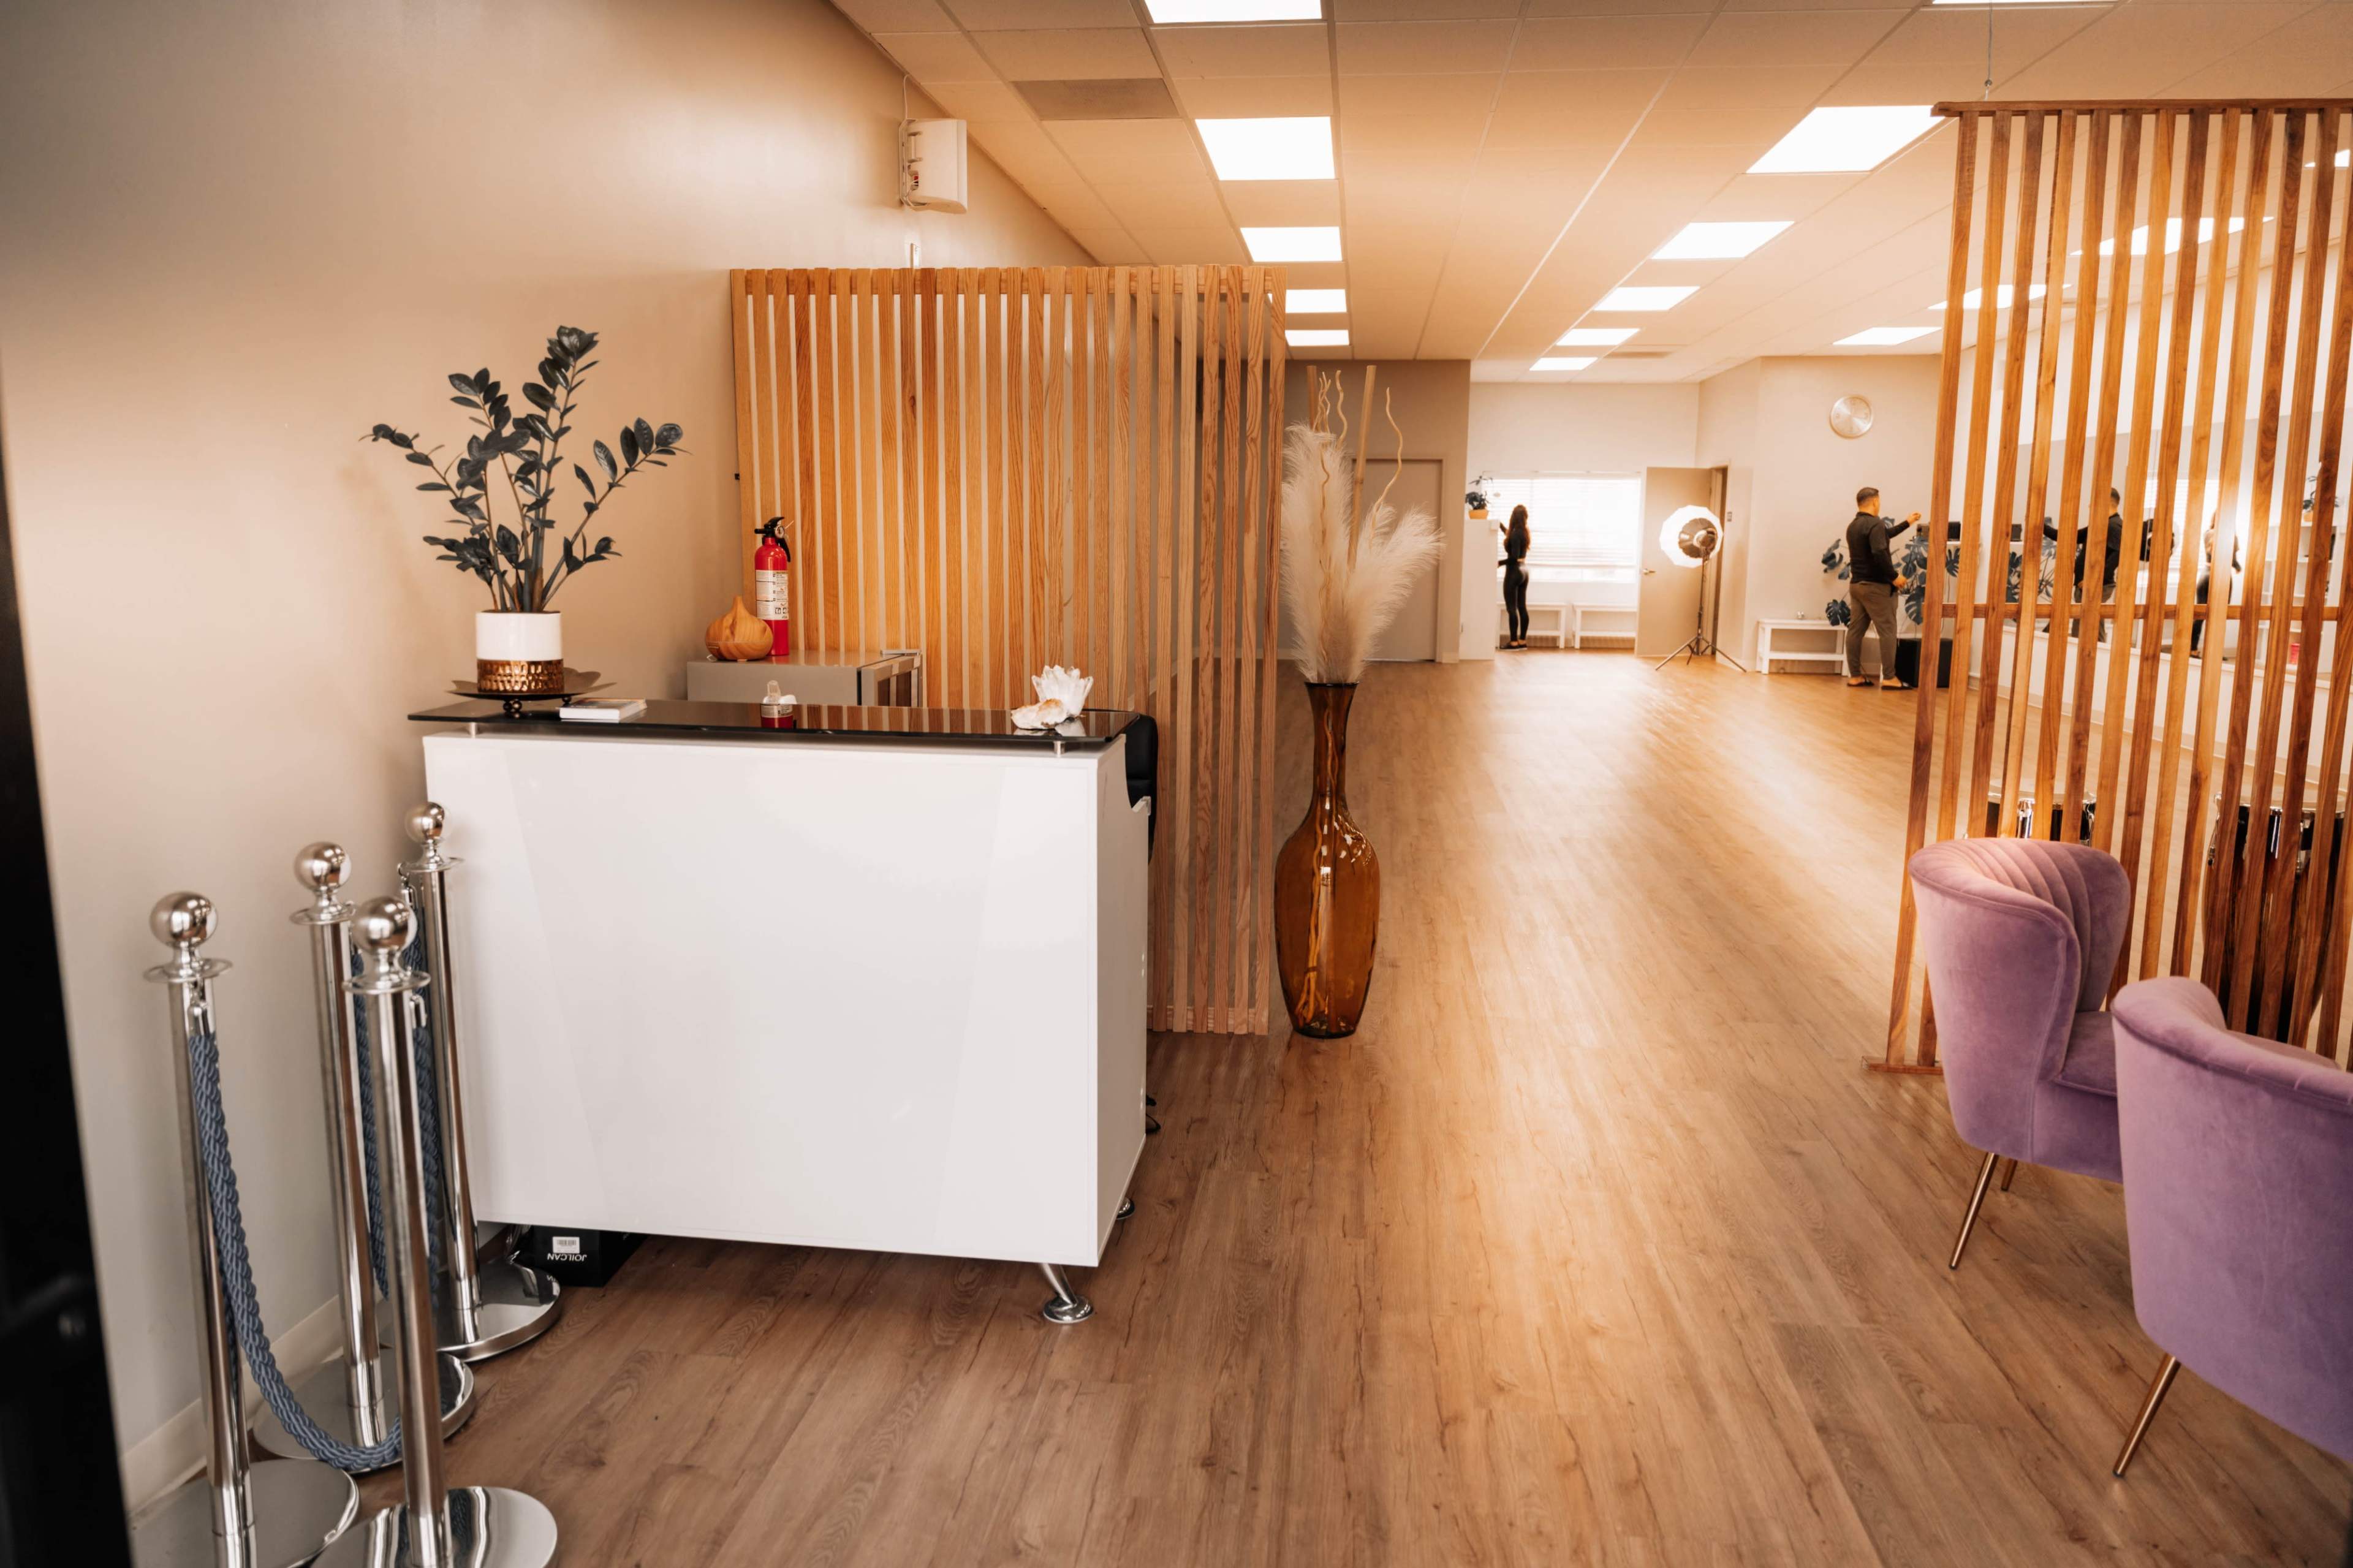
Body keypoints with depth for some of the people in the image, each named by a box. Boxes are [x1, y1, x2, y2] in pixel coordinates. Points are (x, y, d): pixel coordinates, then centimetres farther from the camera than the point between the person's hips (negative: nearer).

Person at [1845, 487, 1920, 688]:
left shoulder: (1853, 526, 13)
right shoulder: (1875, 523, -15)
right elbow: (1880, 553, -27)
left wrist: (1907, 523, 35)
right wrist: (1894, 577, -17)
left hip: (1856, 585, 8)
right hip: (1876, 586, -8)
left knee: (1855, 630, 7)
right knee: (1887, 632, -3)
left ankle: (1855, 676, 9)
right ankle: (1889, 678, -4)